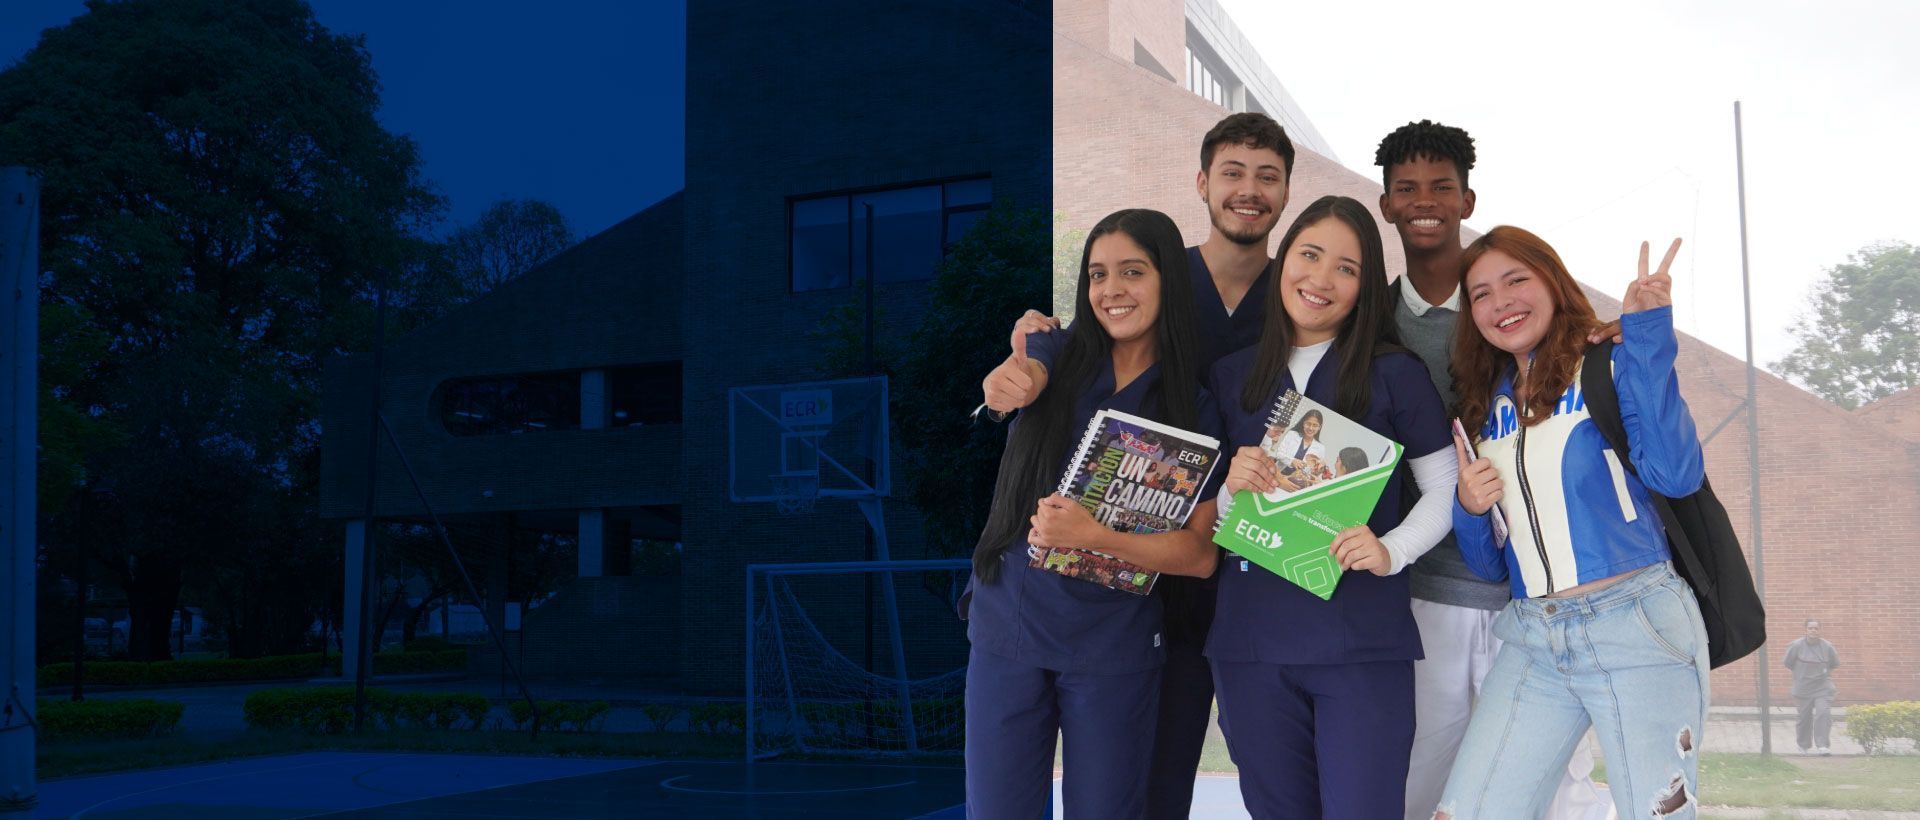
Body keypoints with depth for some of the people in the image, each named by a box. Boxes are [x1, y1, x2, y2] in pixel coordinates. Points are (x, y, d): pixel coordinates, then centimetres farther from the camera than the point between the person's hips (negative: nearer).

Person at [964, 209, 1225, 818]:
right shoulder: (1053, 367, 3)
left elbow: (1201, 555, -8)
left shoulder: (1195, 411, -1)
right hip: (1006, 632, 1)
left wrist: (1092, 535, -20)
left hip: (1114, 650, -1)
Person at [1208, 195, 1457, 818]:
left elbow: (1446, 486, 3)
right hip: (1250, 642, 3)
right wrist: (1231, 487, -7)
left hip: (1362, 643, -3)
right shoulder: (1229, 378, 10)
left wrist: (1391, 550, -14)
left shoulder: (1394, 374, 1)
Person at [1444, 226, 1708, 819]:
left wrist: (1646, 329, -20)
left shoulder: (1607, 364, 0)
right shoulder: (1485, 405, 14)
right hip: (1532, 639, 5)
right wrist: (1469, 508, -4)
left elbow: (1676, 473, -19)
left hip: (1638, 626, -4)